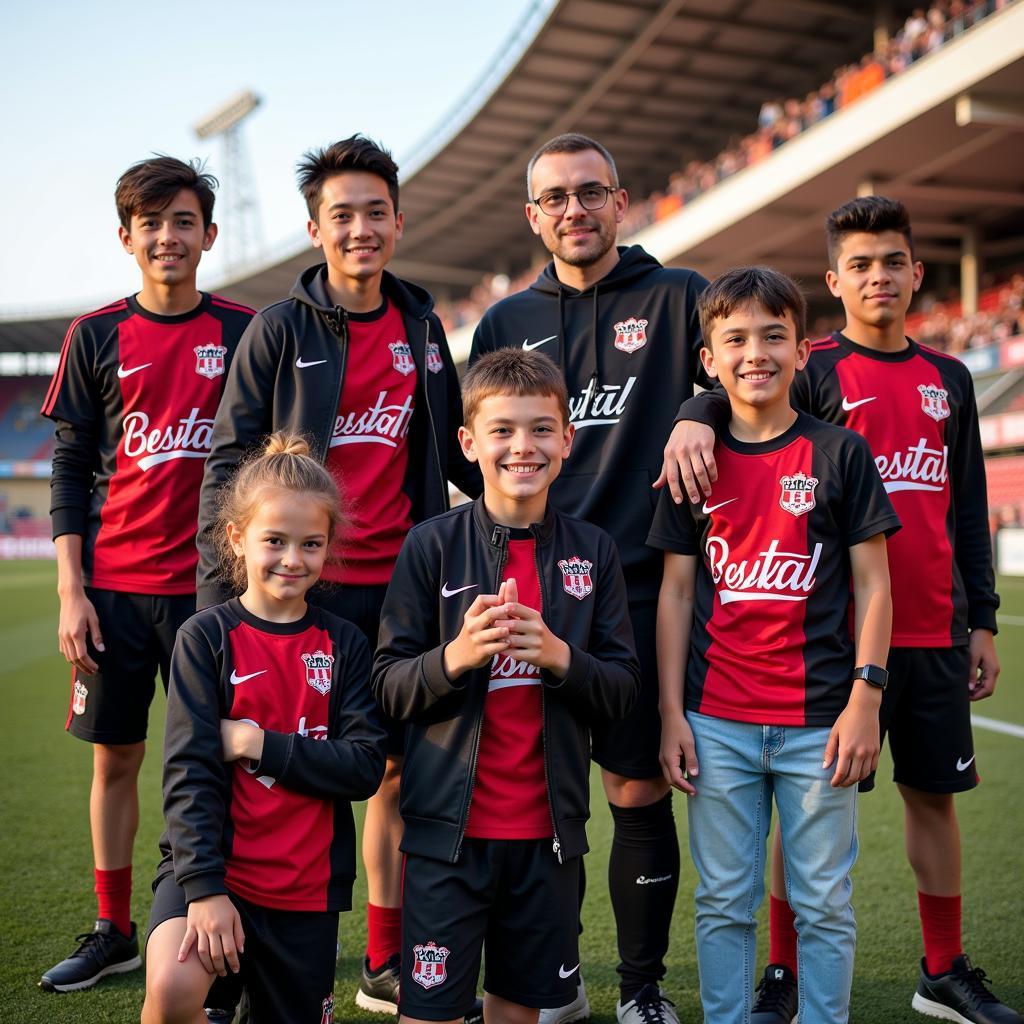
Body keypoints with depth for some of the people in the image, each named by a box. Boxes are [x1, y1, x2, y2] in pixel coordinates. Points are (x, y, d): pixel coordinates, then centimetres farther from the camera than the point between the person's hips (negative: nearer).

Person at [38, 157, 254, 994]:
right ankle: (114, 933, 24)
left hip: (212, 582, -1)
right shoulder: (97, 336, 5)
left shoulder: (245, 333, 2)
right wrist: (71, 588, -1)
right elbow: (71, 469, 5)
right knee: (115, 755, 9)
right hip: (116, 584, 2)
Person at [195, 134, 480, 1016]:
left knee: (403, 770, 9)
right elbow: (228, 463, -4)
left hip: (402, 585, 4)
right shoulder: (280, 330, -2)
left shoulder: (422, 327, 11)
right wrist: (219, 597, -11)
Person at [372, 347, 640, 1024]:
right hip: (449, 824, -2)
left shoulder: (592, 551, 3)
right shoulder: (432, 545, -4)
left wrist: (560, 656, -16)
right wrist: (455, 656, -23)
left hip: (549, 828, 3)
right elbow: (388, 687, -5)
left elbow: (623, 691, 2)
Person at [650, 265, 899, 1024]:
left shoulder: (840, 453, 0)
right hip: (717, 723, 2)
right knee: (723, 902, 11)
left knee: (825, 904, 8)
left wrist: (865, 699, -8)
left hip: (819, 719, -1)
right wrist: (672, 712, 2)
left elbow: (873, 584, 0)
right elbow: (676, 592, 6)